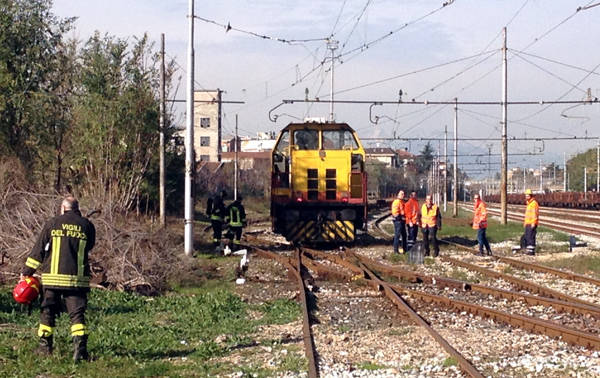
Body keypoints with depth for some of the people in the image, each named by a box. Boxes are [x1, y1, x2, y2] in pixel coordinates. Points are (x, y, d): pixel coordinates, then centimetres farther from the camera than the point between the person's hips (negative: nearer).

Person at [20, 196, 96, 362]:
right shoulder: (87, 226, 3)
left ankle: (45, 346, 21)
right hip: (78, 279, 0)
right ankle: (80, 348, -16)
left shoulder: (52, 224, 2)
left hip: (52, 278, 0)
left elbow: (38, 250, 4)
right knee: (77, 313, -1)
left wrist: (27, 272, 11)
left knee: (48, 312, 14)